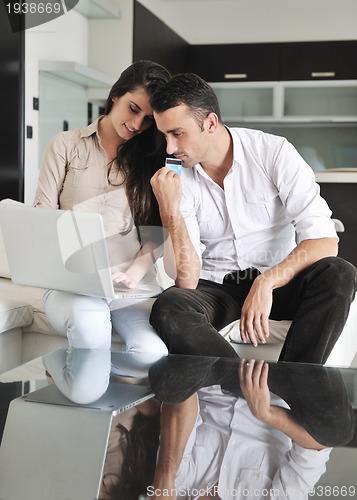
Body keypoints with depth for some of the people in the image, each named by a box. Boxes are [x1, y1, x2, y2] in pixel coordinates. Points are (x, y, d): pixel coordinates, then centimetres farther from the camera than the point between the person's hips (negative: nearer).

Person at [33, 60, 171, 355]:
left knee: (152, 351, -32)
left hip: (133, 283, 1)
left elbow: (156, 230, 7)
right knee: (89, 320, -37)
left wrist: (136, 271, -12)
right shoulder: (66, 146, 12)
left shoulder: (149, 157, 16)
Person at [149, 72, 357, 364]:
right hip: (214, 287, 0)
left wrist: (266, 282, -30)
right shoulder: (175, 180, -6)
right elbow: (187, 282, -13)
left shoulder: (273, 153, -10)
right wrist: (170, 211, -25)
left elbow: (324, 240, -18)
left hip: (278, 280, 0)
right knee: (167, 309, -32)